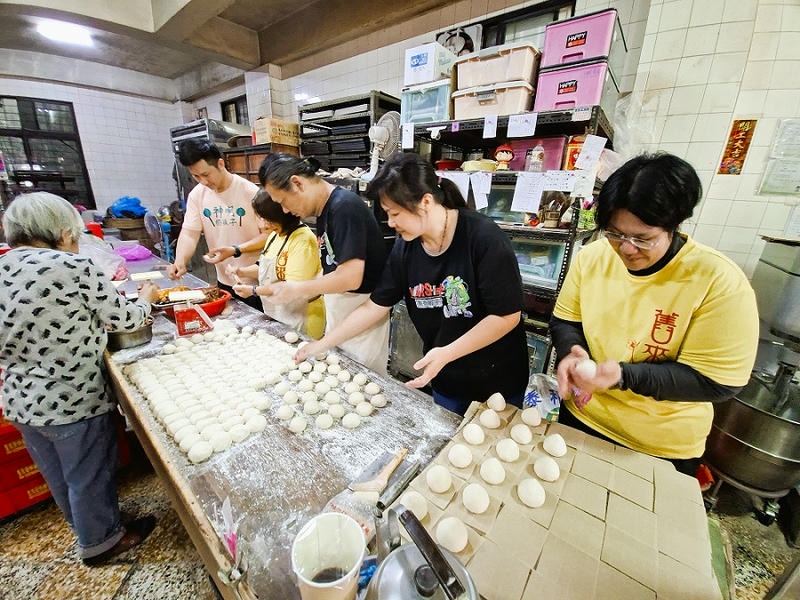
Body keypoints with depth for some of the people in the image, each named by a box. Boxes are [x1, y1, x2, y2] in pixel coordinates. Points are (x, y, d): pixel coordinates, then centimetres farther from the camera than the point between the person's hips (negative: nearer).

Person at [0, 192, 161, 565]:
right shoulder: (76, 268, -22)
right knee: (89, 476, 16)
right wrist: (146, 298, 6)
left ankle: (84, 526, 50)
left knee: (59, 477, 26)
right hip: (74, 402, -6)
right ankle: (100, 541, 38)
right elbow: (125, 320, -13)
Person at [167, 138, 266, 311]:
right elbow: (189, 233, 0)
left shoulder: (250, 192, -13)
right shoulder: (196, 195, 2)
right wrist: (180, 262, -18)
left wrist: (235, 250, -24)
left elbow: (269, 235, -14)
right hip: (224, 283, 5)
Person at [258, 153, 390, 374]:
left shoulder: (345, 206, -20)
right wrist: (305, 296, 3)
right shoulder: (324, 210, 9)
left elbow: (351, 277, -26)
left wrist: (297, 289, -14)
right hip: (337, 314, 9)